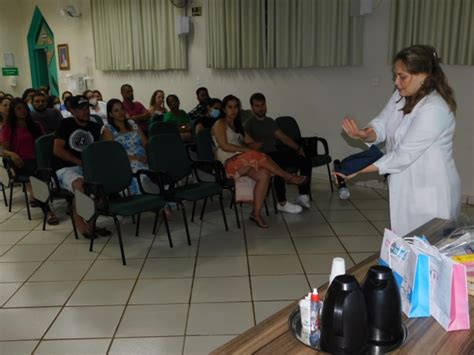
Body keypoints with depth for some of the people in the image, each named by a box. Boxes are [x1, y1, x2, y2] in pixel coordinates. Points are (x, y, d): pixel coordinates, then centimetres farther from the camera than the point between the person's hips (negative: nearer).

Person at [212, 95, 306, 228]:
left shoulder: (236, 124, 24)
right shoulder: (220, 124, 0)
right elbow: (224, 146, -13)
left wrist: (251, 147, -2)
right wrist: (247, 150, -16)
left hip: (241, 161, 7)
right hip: (227, 163, -7)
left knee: (264, 174, -23)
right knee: (257, 156, -31)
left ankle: (256, 213, -25)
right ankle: (288, 177, -13)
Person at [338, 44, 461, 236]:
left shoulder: (434, 109, -25)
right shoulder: (402, 95, 2)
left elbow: (404, 155, -26)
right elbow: (381, 125, -3)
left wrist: (359, 170, -25)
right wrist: (363, 134, -27)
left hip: (430, 195, -8)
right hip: (405, 188, 8)